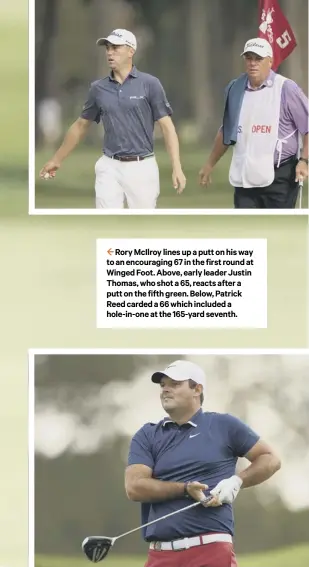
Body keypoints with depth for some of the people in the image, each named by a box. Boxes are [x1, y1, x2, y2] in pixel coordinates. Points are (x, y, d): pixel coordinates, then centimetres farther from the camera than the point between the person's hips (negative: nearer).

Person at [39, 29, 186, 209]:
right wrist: (57, 159, 23)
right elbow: (81, 125, 19)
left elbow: (167, 126, -6)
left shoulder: (150, 84, -4)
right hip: (110, 167, 3)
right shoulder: (99, 88, 7)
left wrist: (177, 168, -15)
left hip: (142, 167, -3)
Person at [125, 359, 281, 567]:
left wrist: (237, 481, -5)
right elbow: (134, 487, 0)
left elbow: (270, 459, 13)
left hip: (211, 549, -3)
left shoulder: (224, 426, 10)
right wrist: (185, 488, -12)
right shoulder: (147, 436, 13)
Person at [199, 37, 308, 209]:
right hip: (245, 178, 5)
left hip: (279, 176, -5)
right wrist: (210, 164, 26)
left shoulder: (285, 89, -8)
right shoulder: (235, 89, 9)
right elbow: (226, 131, 22)